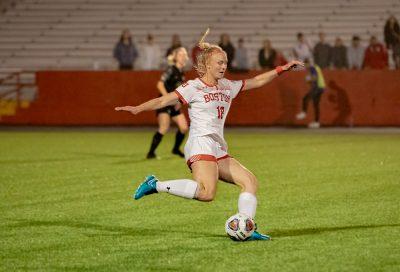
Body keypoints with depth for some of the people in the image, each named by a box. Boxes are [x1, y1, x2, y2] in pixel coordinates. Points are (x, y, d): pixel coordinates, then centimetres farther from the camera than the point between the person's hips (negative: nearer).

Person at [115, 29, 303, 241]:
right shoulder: (193, 87, -2)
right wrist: (138, 109, -22)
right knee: (207, 192, -29)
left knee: (250, 181, 5)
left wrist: (281, 70, 23)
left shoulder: (227, 86, 19)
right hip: (201, 145, -9)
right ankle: (156, 185, -20)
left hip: (218, 150, 9)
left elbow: (256, 81, 28)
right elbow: (163, 100, -9)